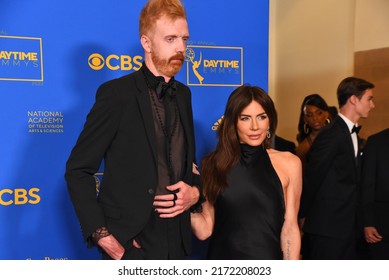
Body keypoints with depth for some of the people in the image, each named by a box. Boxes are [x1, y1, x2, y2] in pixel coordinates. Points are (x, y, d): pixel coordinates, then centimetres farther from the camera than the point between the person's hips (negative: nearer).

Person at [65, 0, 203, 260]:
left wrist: (195, 191, -5)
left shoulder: (183, 94, 7)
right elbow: (78, 170, -11)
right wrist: (101, 234, -17)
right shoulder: (116, 93, -12)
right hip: (130, 242, -6)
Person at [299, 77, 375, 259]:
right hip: (327, 225, -9)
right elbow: (312, 178, -13)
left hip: (347, 224, 9)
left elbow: (350, 179, 13)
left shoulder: (353, 133, 13)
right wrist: (303, 215, -5)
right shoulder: (331, 134, -16)